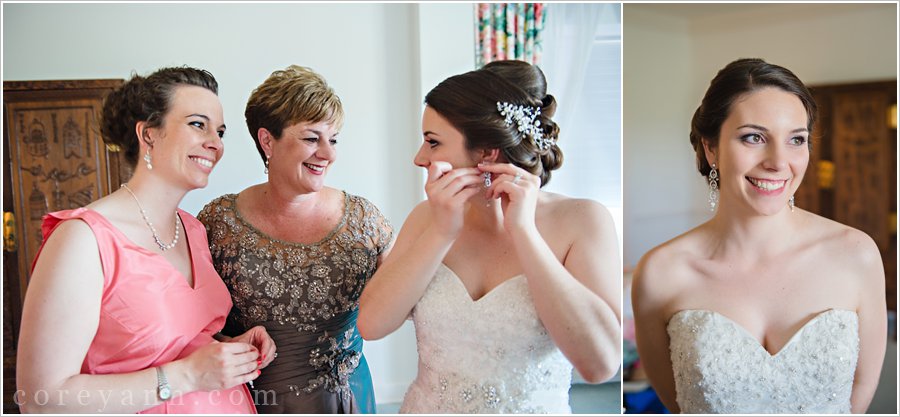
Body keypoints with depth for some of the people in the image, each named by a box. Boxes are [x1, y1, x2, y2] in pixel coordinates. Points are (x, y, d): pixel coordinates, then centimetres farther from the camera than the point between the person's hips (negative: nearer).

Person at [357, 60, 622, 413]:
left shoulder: (581, 221, -14)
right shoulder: (427, 217, -5)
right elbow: (371, 324, -13)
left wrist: (522, 232, -24)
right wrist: (441, 232, -21)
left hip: (534, 407, -2)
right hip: (426, 405, 3)